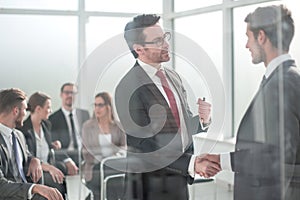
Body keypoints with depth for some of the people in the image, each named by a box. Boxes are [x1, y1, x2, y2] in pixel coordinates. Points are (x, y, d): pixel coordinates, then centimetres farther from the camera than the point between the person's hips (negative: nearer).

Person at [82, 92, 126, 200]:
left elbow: (124, 146, 5)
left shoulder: (118, 125, 9)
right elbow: (87, 151, 2)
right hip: (95, 167, -1)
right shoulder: (87, 125, 6)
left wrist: (118, 154, -15)